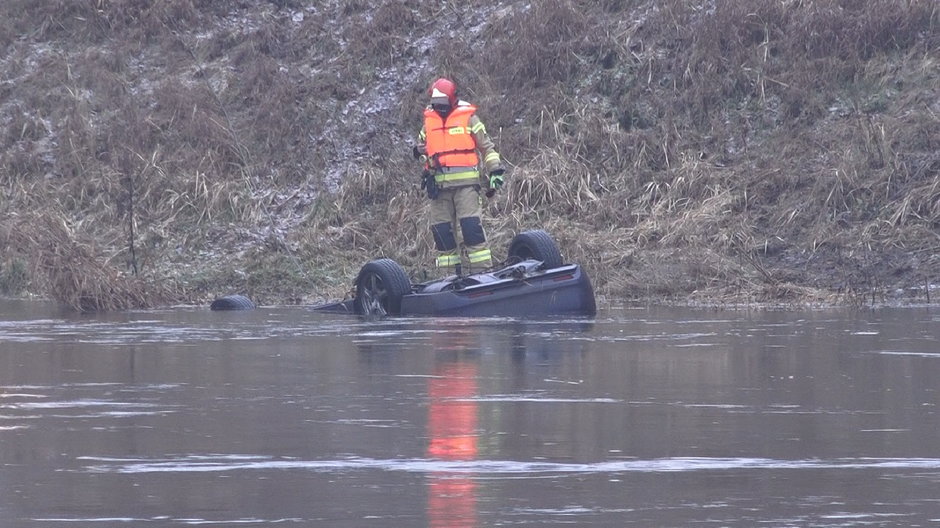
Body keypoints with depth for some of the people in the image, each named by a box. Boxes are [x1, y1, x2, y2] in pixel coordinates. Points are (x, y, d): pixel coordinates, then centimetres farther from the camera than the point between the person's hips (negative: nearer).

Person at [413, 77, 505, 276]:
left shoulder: (468, 118, 3)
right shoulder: (429, 121, 15)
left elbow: (486, 147, 5)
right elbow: (423, 144, 25)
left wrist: (495, 170, -3)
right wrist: (419, 152, 1)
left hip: (466, 183, -5)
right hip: (439, 184, 5)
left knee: (471, 226, -14)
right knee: (442, 230, 4)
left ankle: (482, 270, -13)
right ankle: (449, 273, 10)